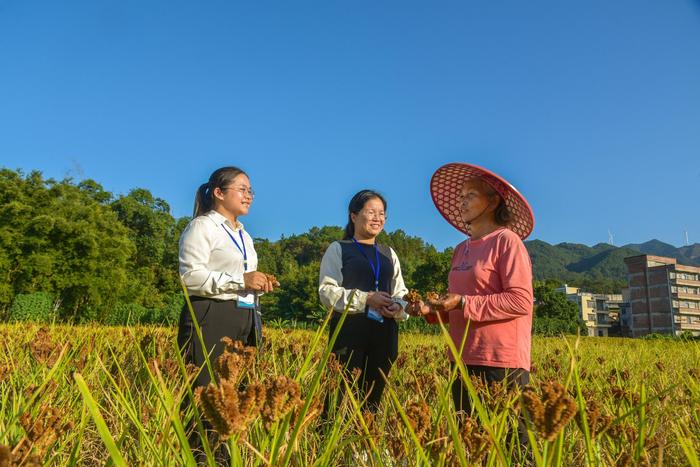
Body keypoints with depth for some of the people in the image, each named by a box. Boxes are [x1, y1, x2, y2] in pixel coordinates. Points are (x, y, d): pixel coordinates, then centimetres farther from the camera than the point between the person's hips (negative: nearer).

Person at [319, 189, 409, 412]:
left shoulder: (389, 253, 18)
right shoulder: (338, 249, 5)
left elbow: (401, 292, 19)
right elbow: (327, 291, -6)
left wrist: (398, 306, -5)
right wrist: (366, 299, -15)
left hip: (384, 333, 4)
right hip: (349, 331, -4)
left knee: (374, 393, 6)